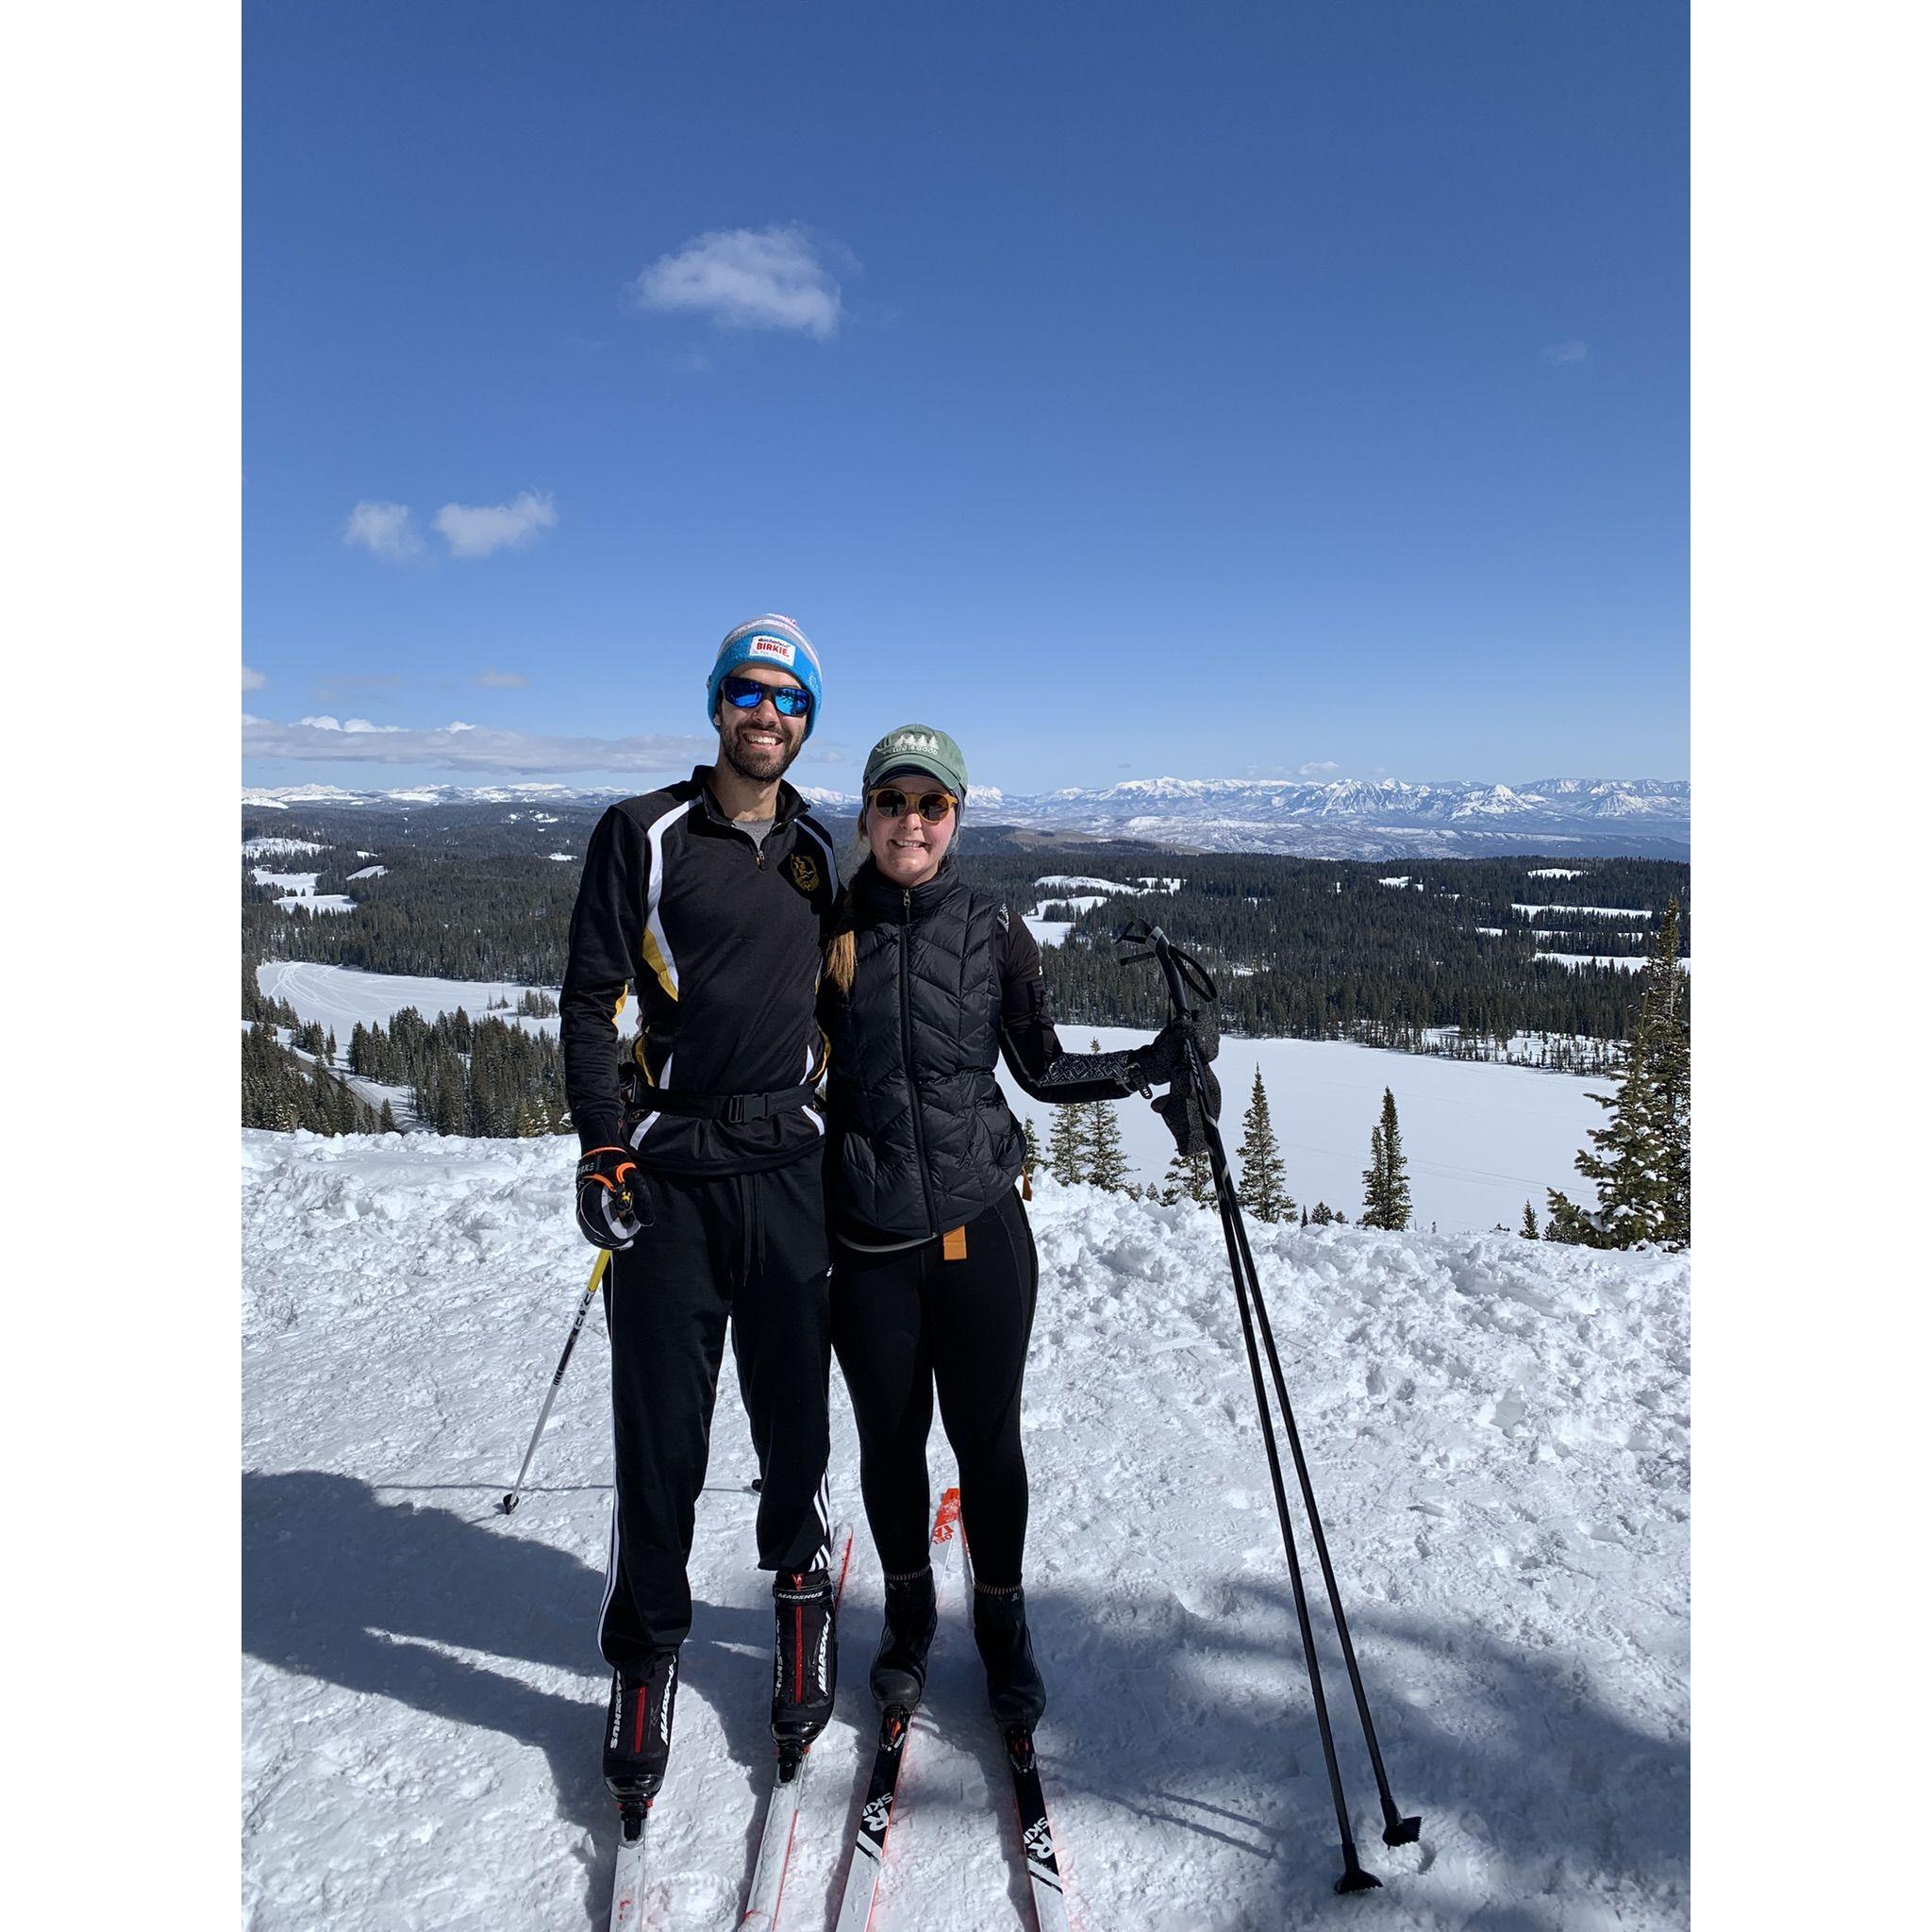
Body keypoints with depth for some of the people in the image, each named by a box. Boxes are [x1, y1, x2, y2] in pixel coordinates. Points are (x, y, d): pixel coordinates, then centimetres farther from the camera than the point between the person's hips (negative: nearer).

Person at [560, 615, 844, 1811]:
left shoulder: (818, 850, 11)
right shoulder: (645, 835, 0)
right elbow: (590, 998, -3)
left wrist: (846, 1144, 18)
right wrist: (604, 1148, -11)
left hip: (792, 1164, 3)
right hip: (670, 1170, -2)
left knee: (797, 1413, 11)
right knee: (661, 1431, 5)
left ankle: (803, 1588, 37)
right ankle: (646, 1655, 26)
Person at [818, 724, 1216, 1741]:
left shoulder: (993, 928, -2)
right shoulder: (828, 925, -2)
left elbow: (1042, 1069, 5)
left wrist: (1154, 1063, -6)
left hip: (981, 1224, 0)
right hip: (868, 1236, 1)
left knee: (986, 1436, 11)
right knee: (890, 1436, 15)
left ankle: (1001, 1617, 38)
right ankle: (907, 1610, 42)